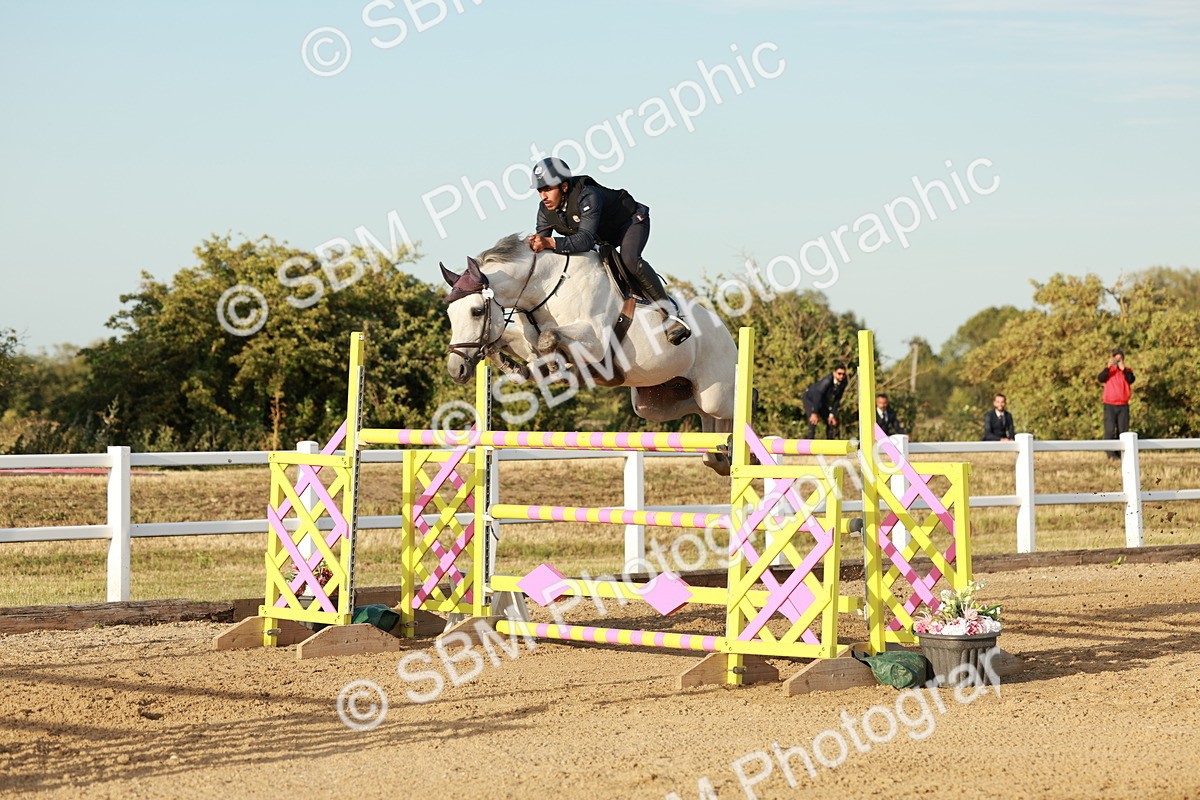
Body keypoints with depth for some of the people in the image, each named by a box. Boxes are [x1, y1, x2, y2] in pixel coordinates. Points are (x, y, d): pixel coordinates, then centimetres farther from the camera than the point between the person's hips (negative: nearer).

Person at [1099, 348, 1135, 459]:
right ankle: (1111, 453, -13)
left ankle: (1120, 452, 4)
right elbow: (1101, 379, -12)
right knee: (1110, 429, -11)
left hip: (1123, 405, 2)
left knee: (1122, 430, 0)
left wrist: (1123, 368, -18)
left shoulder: (1127, 371, 10)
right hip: (1110, 405, -2)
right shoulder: (1108, 370, 8)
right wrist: (1109, 366, -20)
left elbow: (1131, 380, -11)